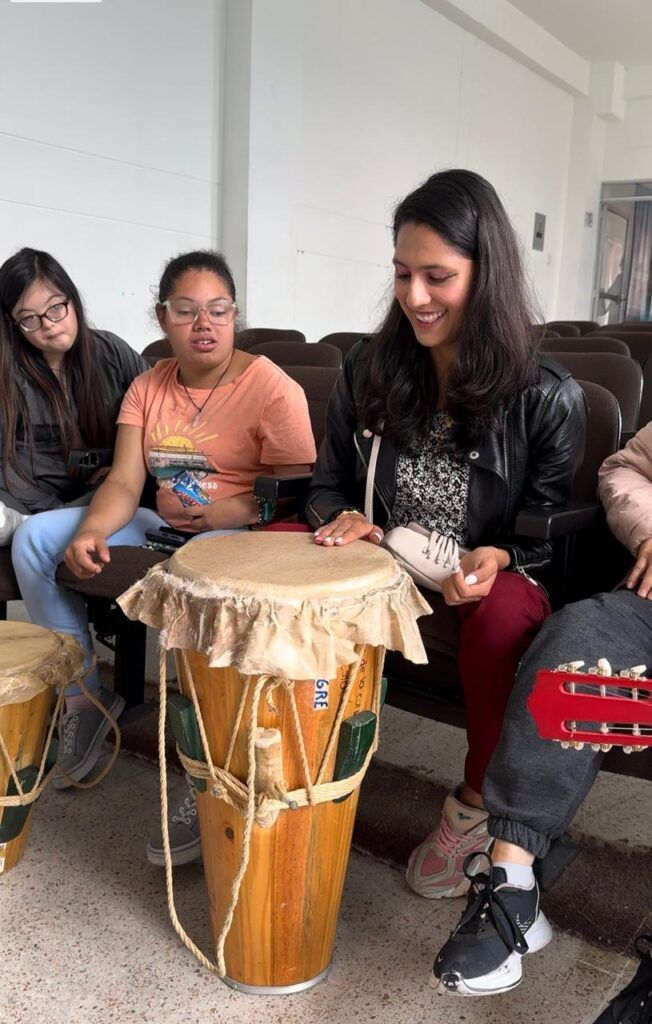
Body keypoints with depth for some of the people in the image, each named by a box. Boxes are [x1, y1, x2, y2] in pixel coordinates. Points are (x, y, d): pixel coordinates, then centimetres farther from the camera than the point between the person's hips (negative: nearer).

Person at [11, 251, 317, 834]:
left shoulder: (271, 388, -8)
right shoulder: (148, 387, 9)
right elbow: (124, 483, -2)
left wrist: (223, 511, -27)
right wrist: (91, 530, -23)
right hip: (160, 526, 7)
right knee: (36, 537, -6)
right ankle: (83, 697, 5)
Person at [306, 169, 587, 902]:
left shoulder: (548, 399, -14)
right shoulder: (368, 370, -3)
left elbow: (549, 533, -4)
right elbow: (328, 482, 7)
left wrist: (497, 558, -26)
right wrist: (341, 519, -16)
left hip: (497, 577, -3)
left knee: (504, 616, -38)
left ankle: (476, 806, -9)